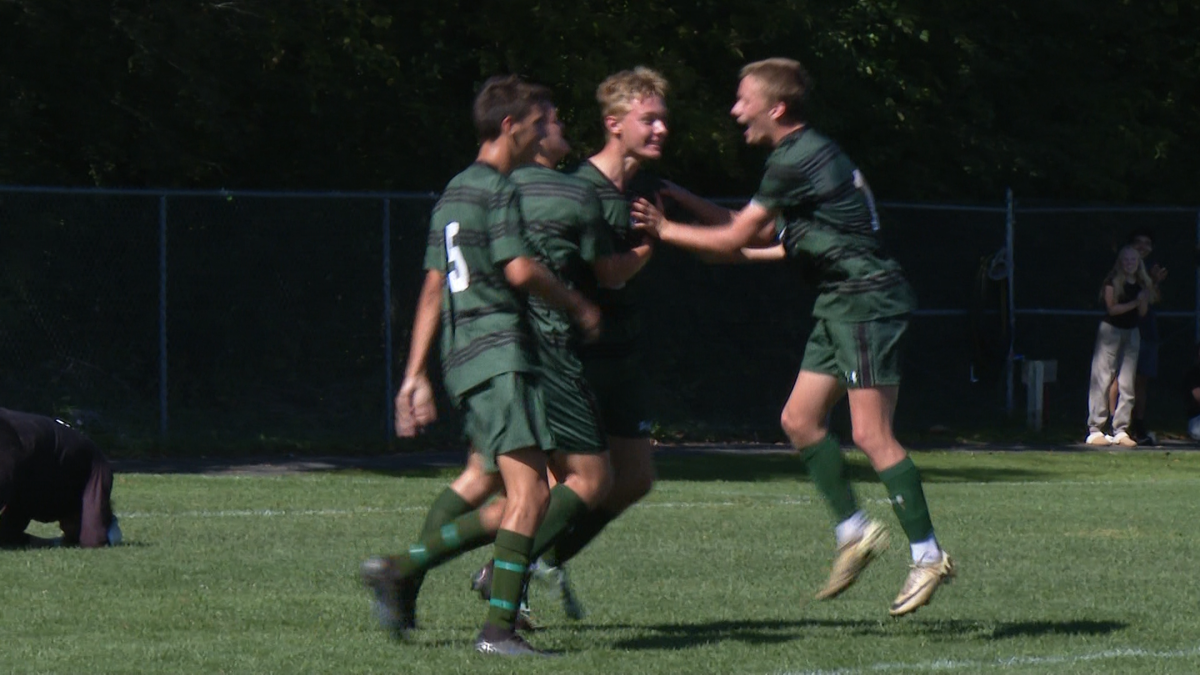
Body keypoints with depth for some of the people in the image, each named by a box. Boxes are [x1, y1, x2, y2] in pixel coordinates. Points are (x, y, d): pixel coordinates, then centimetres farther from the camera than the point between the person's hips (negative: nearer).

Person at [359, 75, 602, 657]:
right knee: (530, 493, -16)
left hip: (463, 356, 10)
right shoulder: (496, 187, -5)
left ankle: (401, 569, 8)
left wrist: (416, 376, 22)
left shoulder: (454, 191, 23)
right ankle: (499, 627, -22)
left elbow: (433, 290, 23)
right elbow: (520, 270, -15)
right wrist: (576, 306, 2)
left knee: (517, 502, 10)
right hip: (499, 351, -10)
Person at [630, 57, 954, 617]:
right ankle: (855, 532, 15)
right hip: (842, 303, 10)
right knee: (800, 419, 9)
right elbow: (763, 235, 21)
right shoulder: (807, 153, 15)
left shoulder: (795, 160, -16)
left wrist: (666, 231, 0)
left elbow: (734, 240, -12)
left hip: (867, 300, -10)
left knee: (871, 434, -11)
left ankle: (927, 555, -8)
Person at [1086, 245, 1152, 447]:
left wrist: (1146, 298, -10)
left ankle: (1121, 431, 5)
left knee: (1127, 383, 3)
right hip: (1110, 330, -5)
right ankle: (1095, 430, -7)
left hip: (1131, 332, 5)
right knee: (1102, 379, -7)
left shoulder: (1141, 284, 11)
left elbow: (1142, 313, 8)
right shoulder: (1113, 282, -4)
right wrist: (1135, 302, -15)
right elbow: (1112, 308, -12)